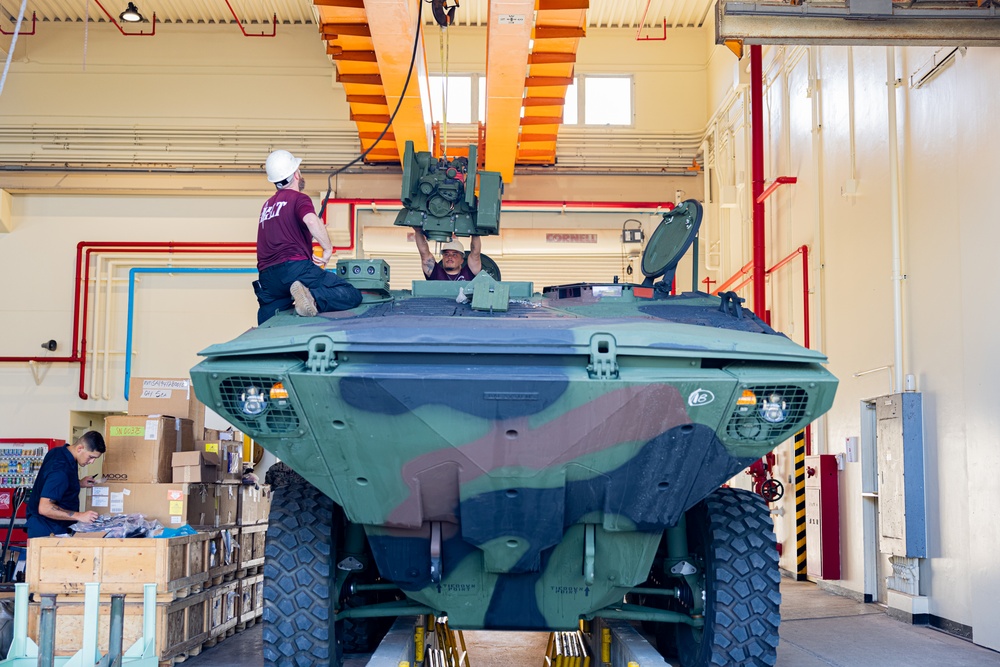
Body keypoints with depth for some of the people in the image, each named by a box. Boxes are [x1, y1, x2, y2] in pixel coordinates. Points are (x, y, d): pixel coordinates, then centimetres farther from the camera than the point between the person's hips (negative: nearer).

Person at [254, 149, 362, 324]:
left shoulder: (267, 205, 27)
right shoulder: (299, 198, 3)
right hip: (295, 267, -7)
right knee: (352, 296, -9)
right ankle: (313, 297, -34)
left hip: (267, 276, 7)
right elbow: (311, 220, -21)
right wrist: (328, 248, -8)